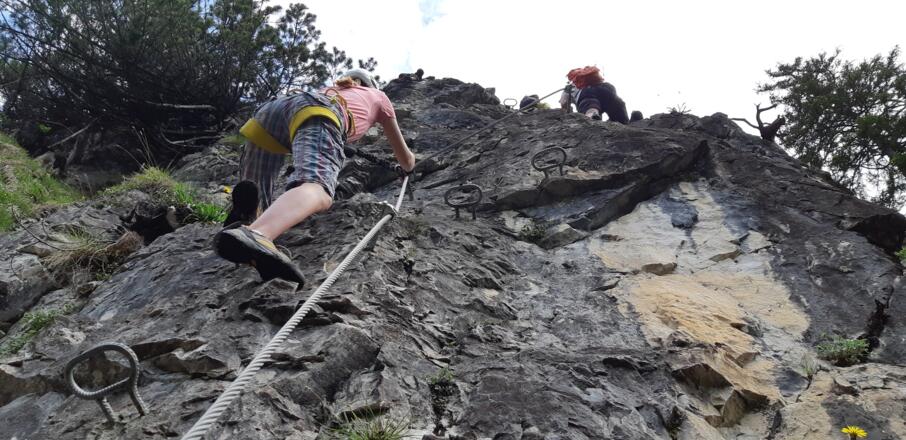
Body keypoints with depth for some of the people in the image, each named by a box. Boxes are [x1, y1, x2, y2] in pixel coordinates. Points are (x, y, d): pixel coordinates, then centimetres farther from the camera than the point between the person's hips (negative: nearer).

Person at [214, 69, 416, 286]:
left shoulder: (330, 91, 48)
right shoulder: (378, 96, 37)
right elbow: (405, 157, 46)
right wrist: (408, 165, 69)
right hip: (317, 111, -5)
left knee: (254, 213, 14)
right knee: (317, 189, -32)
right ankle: (254, 235, -64)